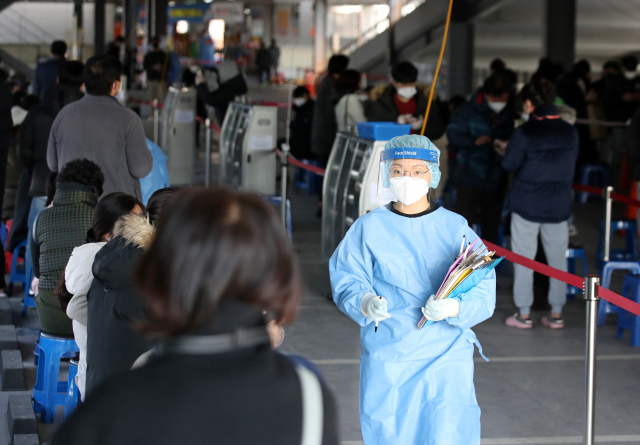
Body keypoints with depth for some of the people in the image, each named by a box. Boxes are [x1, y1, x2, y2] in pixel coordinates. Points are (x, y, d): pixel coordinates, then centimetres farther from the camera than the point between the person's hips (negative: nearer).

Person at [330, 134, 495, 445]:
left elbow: (483, 293, -3)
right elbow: (346, 282, 1)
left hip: (446, 358, -1)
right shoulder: (369, 228, 3)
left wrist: (454, 307, -23)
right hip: (387, 358, 1)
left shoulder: (455, 228, 2)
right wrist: (365, 303, -20)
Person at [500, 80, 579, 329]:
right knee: (557, 259, 11)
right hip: (559, 205, 3)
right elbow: (572, 165, 9)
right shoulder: (570, 132, -1)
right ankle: (556, 314, 14)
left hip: (527, 205, -3)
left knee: (524, 259, 6)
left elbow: (509, 164, -6)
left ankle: (524, 315, 8)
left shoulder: (524, 133, -14)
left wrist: (508, 149, 14)